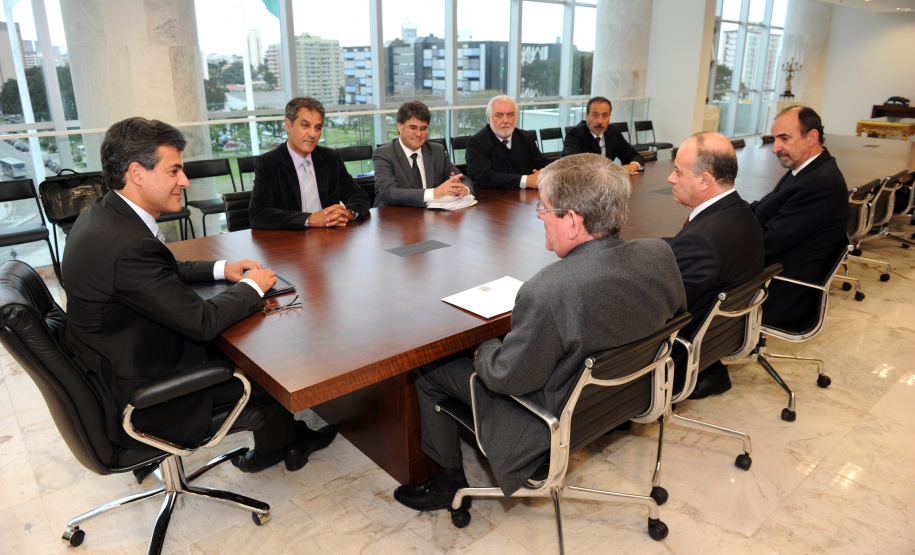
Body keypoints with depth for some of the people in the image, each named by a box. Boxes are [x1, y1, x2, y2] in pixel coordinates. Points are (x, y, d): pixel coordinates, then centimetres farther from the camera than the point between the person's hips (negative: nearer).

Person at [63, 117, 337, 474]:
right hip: (142, 400, -9)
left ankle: (289, 439, 32)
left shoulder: (101, 216, 0)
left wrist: (220, 269, 5)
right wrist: (251, 287, -11)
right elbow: (202, 321, -28)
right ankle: (276, 448, 35)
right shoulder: (128, 245, -32)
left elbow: (161, 273, 16)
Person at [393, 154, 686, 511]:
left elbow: (508, 378, -24)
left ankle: (449, 479, 32)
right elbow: (675, 313, 4)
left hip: (558, 421, -7)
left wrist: (485, 351, -3)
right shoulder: (660, 254, -16)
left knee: (429, 371, 9)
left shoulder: (546, 294, -38)